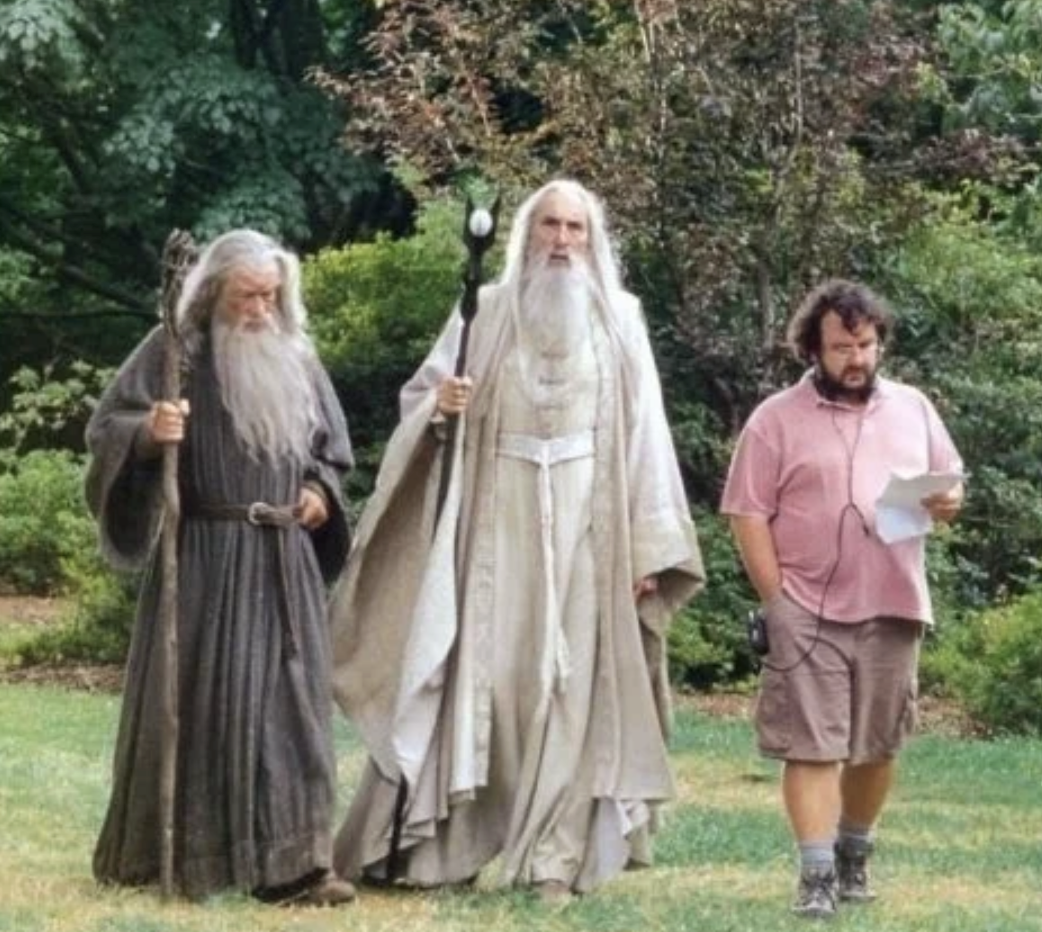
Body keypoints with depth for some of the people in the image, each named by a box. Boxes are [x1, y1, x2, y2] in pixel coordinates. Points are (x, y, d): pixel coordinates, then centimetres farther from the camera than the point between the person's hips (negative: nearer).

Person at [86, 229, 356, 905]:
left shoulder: (296, 355, 12)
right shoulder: (175, 349, -4)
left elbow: (331, 446, 23)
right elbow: (105, 426, -8)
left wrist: (320, 488, 2)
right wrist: (149, 431, -29)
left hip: (287, 560, 5)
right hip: (205, 556, -5)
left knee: (289, 699, 1)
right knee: (200, 698, -1)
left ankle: (291, 860, 3)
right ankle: (171, 851, 9)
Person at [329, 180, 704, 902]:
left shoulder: (621, 321, 6)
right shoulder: (487, 311, 6)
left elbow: (644, 437, 4)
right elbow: (420, 394, 7)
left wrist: (649, 547, -1)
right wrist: (440, 403, -18)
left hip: (585, 523, 0)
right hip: (497, 518, 0)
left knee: (570, 683, -2)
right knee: (478, 672, -2)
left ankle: (554, 855, -2)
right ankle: (438, 840, 2)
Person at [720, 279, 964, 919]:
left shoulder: (914, 409, 10)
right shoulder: (777, 419, -2)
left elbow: (951, 484, 17)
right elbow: (749, 513, -3)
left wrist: (949, 502, -8)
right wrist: (776, 600, -9)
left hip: (892, 609, 4)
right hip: (809, 611, -3)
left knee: (878, 746, 11)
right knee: (812, 745, -7)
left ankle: (855, 856, 27)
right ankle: (817, 875, -6)